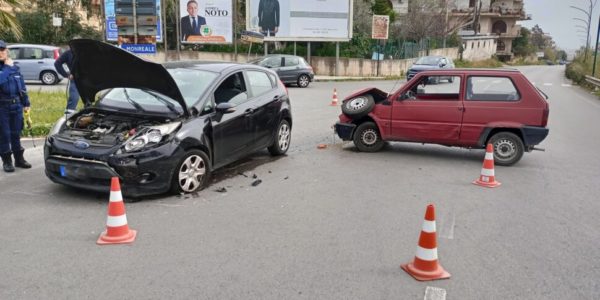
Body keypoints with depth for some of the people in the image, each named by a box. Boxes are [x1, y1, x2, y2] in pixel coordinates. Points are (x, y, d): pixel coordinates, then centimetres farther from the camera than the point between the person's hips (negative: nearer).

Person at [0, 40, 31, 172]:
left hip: (16, 105, 4)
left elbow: (22, 86, 14)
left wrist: (26, 103, 13)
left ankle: (19, 158, 23)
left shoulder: (15, 67, 10)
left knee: (16, 133, 13)